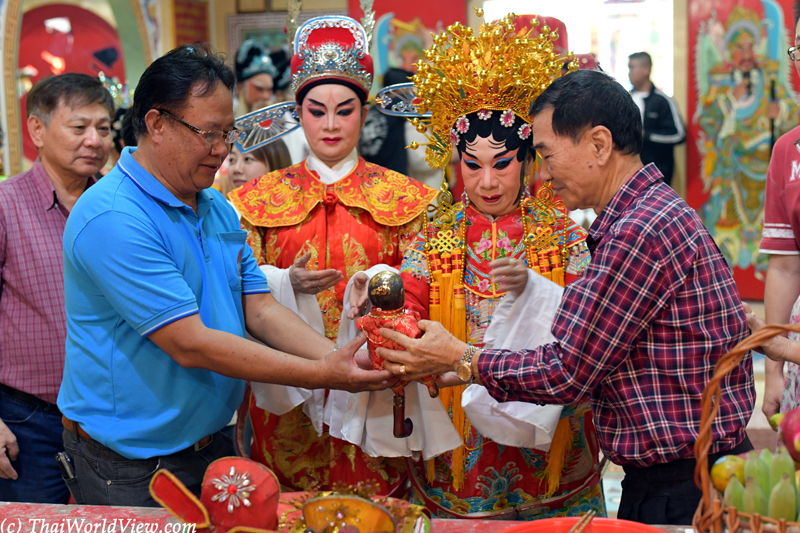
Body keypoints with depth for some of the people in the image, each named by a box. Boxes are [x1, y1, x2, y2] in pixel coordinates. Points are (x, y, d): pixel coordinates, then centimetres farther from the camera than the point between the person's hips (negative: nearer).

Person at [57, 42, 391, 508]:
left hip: (213, 446, 8)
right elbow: (190, 344, -27)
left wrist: (340, 360, -15)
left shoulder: (219, 209, 7)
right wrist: (320, 375, -26)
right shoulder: (112, 219, -23)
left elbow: (261, 310, 3)